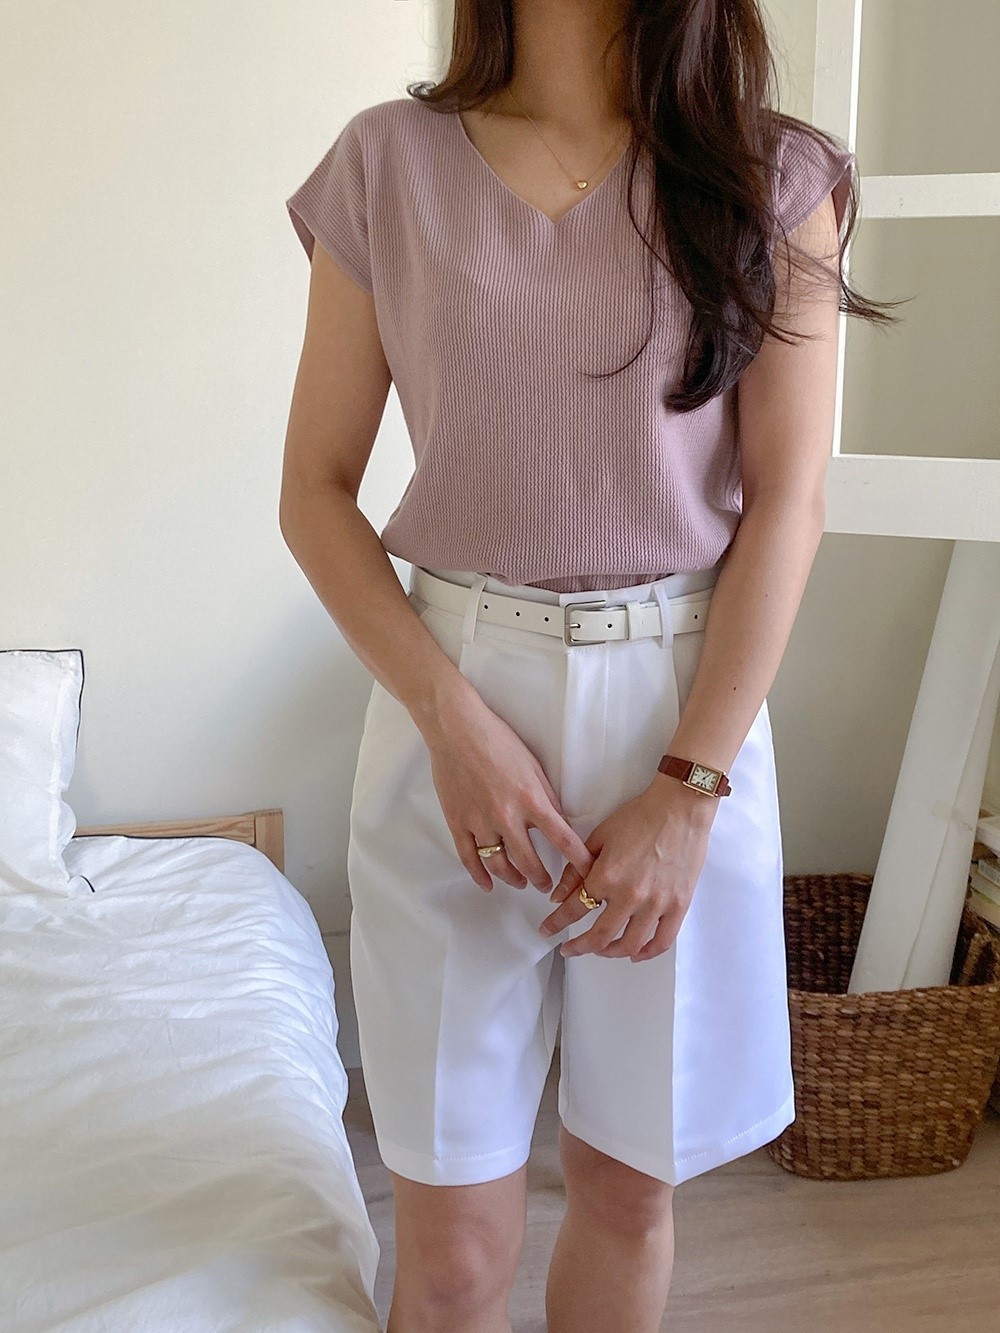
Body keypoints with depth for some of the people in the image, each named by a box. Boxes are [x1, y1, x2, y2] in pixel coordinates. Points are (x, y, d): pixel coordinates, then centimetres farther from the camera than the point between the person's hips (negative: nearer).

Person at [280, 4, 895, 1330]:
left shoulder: (774, 177, 2)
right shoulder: (387, 162, 2)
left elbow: (787, 502, -3)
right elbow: (315, 492, 2)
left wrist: (688, 790, -10)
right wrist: (452, 720, -10)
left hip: (688, 708, 1)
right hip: (455, 702, 0)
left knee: (631, 1185, 16)